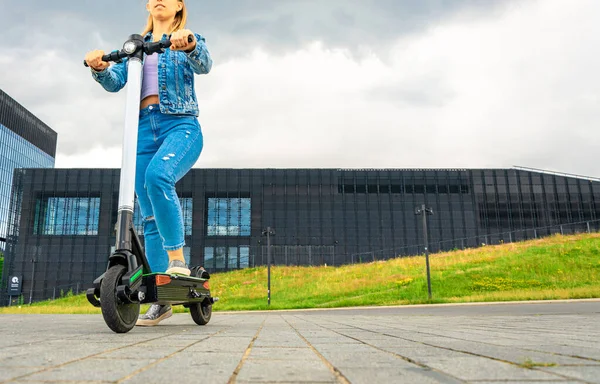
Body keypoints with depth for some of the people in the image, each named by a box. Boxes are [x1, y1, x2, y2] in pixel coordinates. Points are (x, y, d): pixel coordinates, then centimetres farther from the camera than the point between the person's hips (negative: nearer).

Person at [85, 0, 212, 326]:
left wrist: (188, 43, -30)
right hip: (144, 130, 4)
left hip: (181, 125, -4)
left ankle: (178, 262, -26)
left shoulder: (189, 41, 12)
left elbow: (204, 65, -10)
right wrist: (99, 67, -13)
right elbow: (115, 82, 9)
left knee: (158, 175, -35)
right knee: (150, 217, 0)